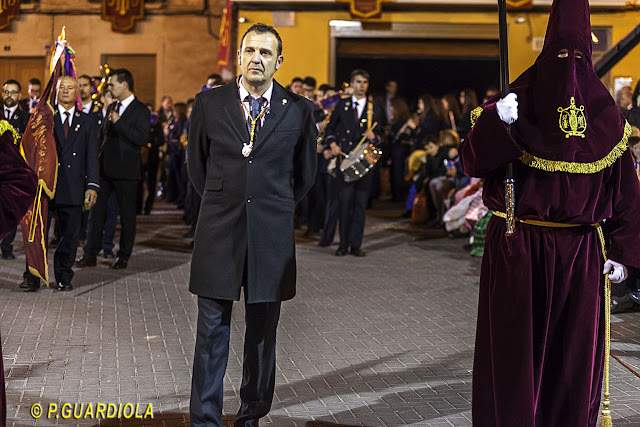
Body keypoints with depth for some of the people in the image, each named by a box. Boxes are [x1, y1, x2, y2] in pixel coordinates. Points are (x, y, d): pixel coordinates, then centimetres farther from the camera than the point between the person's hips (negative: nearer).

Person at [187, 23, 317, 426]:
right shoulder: (209, 102, 4)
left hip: (272, 236, 0)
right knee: (212, 331, 2)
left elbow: (305, 173, 15)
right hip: (219, 231, 0)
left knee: (263, 331, 8)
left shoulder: (299, 110, 3)